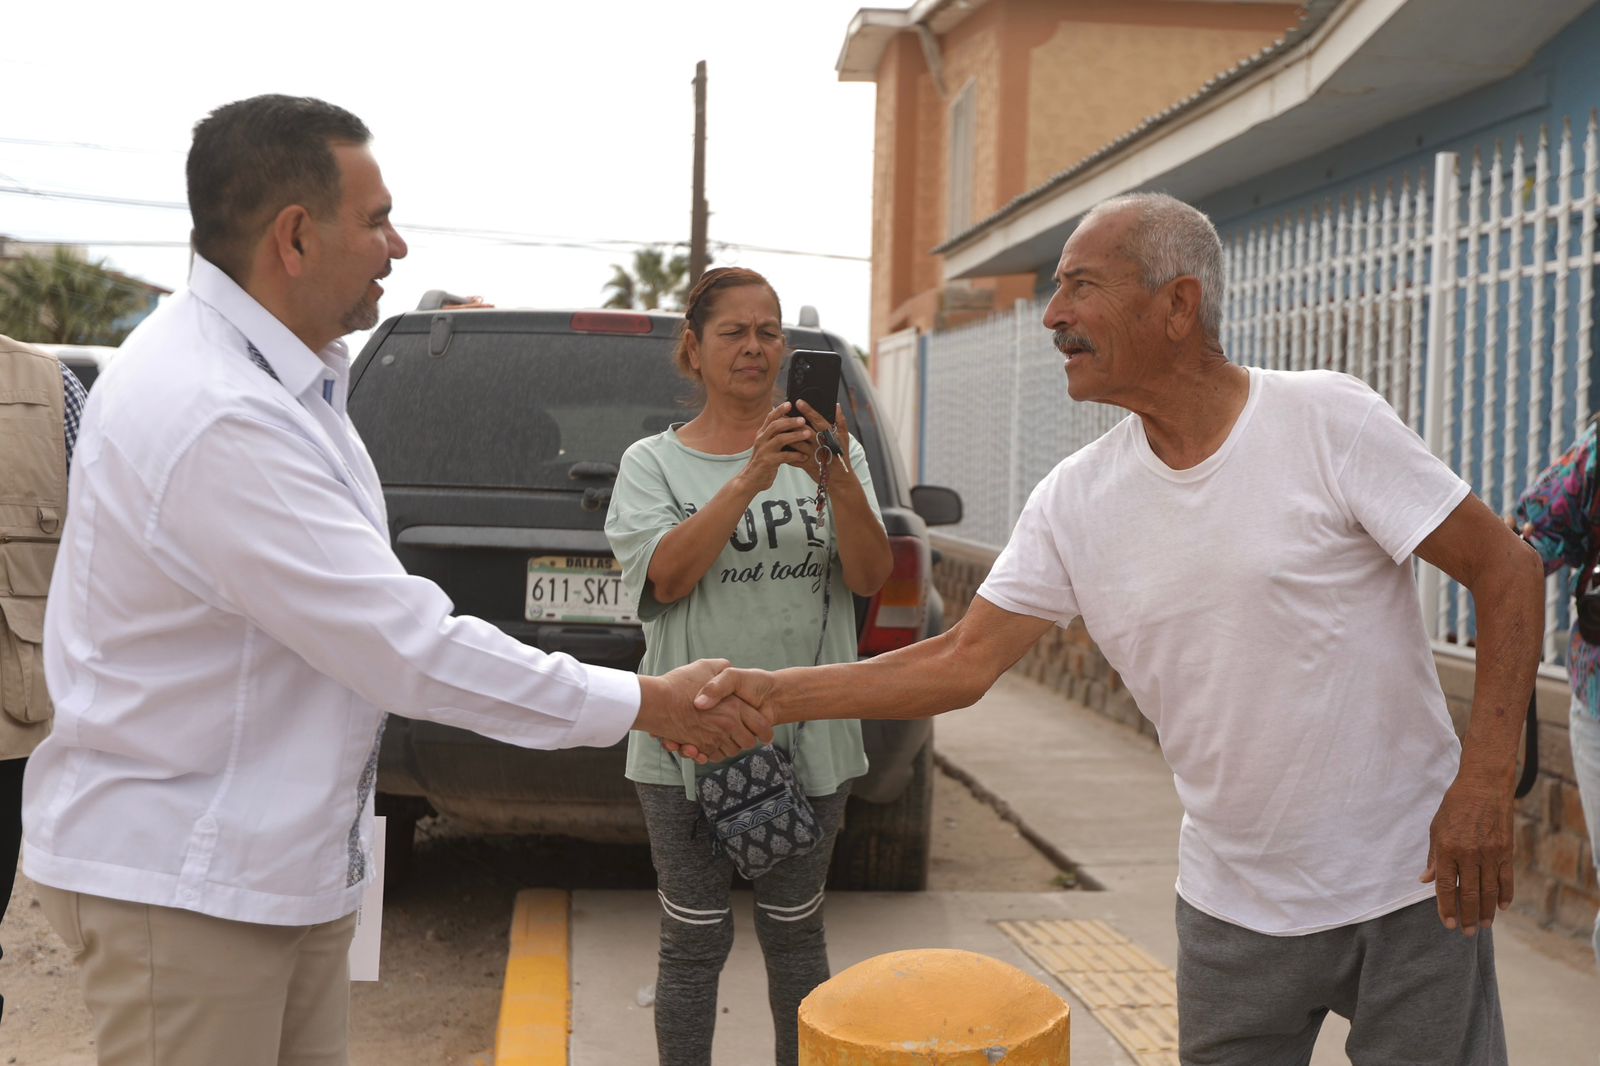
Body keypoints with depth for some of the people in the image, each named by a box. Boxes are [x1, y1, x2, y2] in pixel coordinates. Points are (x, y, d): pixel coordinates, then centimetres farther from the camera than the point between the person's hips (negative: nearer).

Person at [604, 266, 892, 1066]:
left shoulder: (830, 451, 4)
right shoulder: (653, 461, 2)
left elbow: (870, 577, -8)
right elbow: (666, 577, -14)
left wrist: (838, 478, -26)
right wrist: (752, 477, -25)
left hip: (807, 734, 1)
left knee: (795, 932, 14)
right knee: (694, 942, 6)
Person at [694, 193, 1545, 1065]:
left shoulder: (1326, 420, -14)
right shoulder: (1075, 501, -2)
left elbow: (1506, 568, -10)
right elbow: (963, 663, 0)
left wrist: (1485, 779, -18)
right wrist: (772, 693, -8)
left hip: (1410, 892, -3)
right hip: (1234, 910, 4)